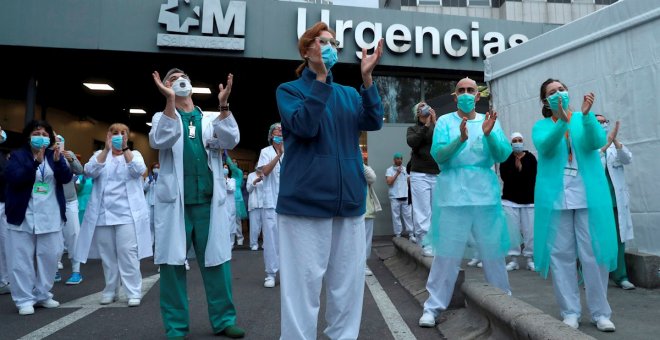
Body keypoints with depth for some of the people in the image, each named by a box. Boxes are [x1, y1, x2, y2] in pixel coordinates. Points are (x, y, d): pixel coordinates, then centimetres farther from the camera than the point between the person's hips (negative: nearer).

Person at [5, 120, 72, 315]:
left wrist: (58, 161, -22)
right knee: (22, 259, 2)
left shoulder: (55, 156, 8)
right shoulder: (18, 155, 0)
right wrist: (36, 162, -25)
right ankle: (24, 299, 10)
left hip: (50, 217, 3)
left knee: (50, 256, 8)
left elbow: (66, 178, -5)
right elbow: (13, 178, -15)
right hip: (23, 216, -3)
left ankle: (42, 295, 21)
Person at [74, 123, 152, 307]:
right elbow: (90, 171, -8)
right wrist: (106, 149, -17)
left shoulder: (134, 154, 8)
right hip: (103, 213, 3)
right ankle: (110, 291, 22)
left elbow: (139, 170, -13)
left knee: (127, 253, -6)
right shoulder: (100, 154, 12)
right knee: (107, 254, 9)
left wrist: (125, 148, -19)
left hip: (127, 213, -3)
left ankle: (133, 292, 0)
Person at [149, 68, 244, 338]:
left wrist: (224, 105, -15)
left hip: (208, 202, 1)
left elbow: (230, 140, -4)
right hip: (175, 203, -1)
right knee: (172, 263, 3)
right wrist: (170, 101, -19)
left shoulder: (211, 119, 15)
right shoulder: (162, 117, 11)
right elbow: (160, 141, -10)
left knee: (216, 261, 4)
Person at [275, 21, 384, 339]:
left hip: (349, 200, 5)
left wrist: (367, 77, -10)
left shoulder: (350, 94, 17)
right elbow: (304, 126, -14)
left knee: (349, 280, 11)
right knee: (304, 281, -2)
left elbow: (373, 122, -1)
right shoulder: (289, 90, 5)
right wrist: (320, 78, -16)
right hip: (305, 201, -4)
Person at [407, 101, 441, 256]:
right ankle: (425, 244, 0)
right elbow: (411, 142, -10)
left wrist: (435, 122, -10)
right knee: (423, 212, -3)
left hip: (437, 175, 2)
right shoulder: (412, 129, 11)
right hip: (420, 175, -2)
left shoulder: (436, 126, 13)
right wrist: (426, 125, -11)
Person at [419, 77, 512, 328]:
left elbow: (502, 155, 0)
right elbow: (438, 155, -7)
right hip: (453, 193, -2)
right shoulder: (445, 121, 6)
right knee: (446, 253, 0)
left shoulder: (490, 121, 12)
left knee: (493, 251, 11)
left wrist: (489, 135, -17)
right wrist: (460, 139, -23)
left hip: (485, 193, 2)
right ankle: (433, 306, 8)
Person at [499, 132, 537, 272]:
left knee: (529, 230, 1)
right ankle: (514, 259, 8)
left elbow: (532, 178, -6)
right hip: (510, 199, 0)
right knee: (512, 230, 0)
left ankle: (530, 258, 12)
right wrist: (519, 172, -12)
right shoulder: (506, 158, 4)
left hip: (528, 199, 0)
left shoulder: (530, 158, 4)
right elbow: (504, 176, -10)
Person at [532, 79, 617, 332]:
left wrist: (586, 114, -22)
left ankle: (600, 312, 15)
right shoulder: (541, 126, 11)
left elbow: (597, 142, -7)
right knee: (561, 255, 2)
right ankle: (570, 312, 12)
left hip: (588, 195, 1)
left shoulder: (585, 119, 13)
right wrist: (562, 120, -25)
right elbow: (545, 146, -11)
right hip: (555, 196, 0)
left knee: (593, 253, 2)